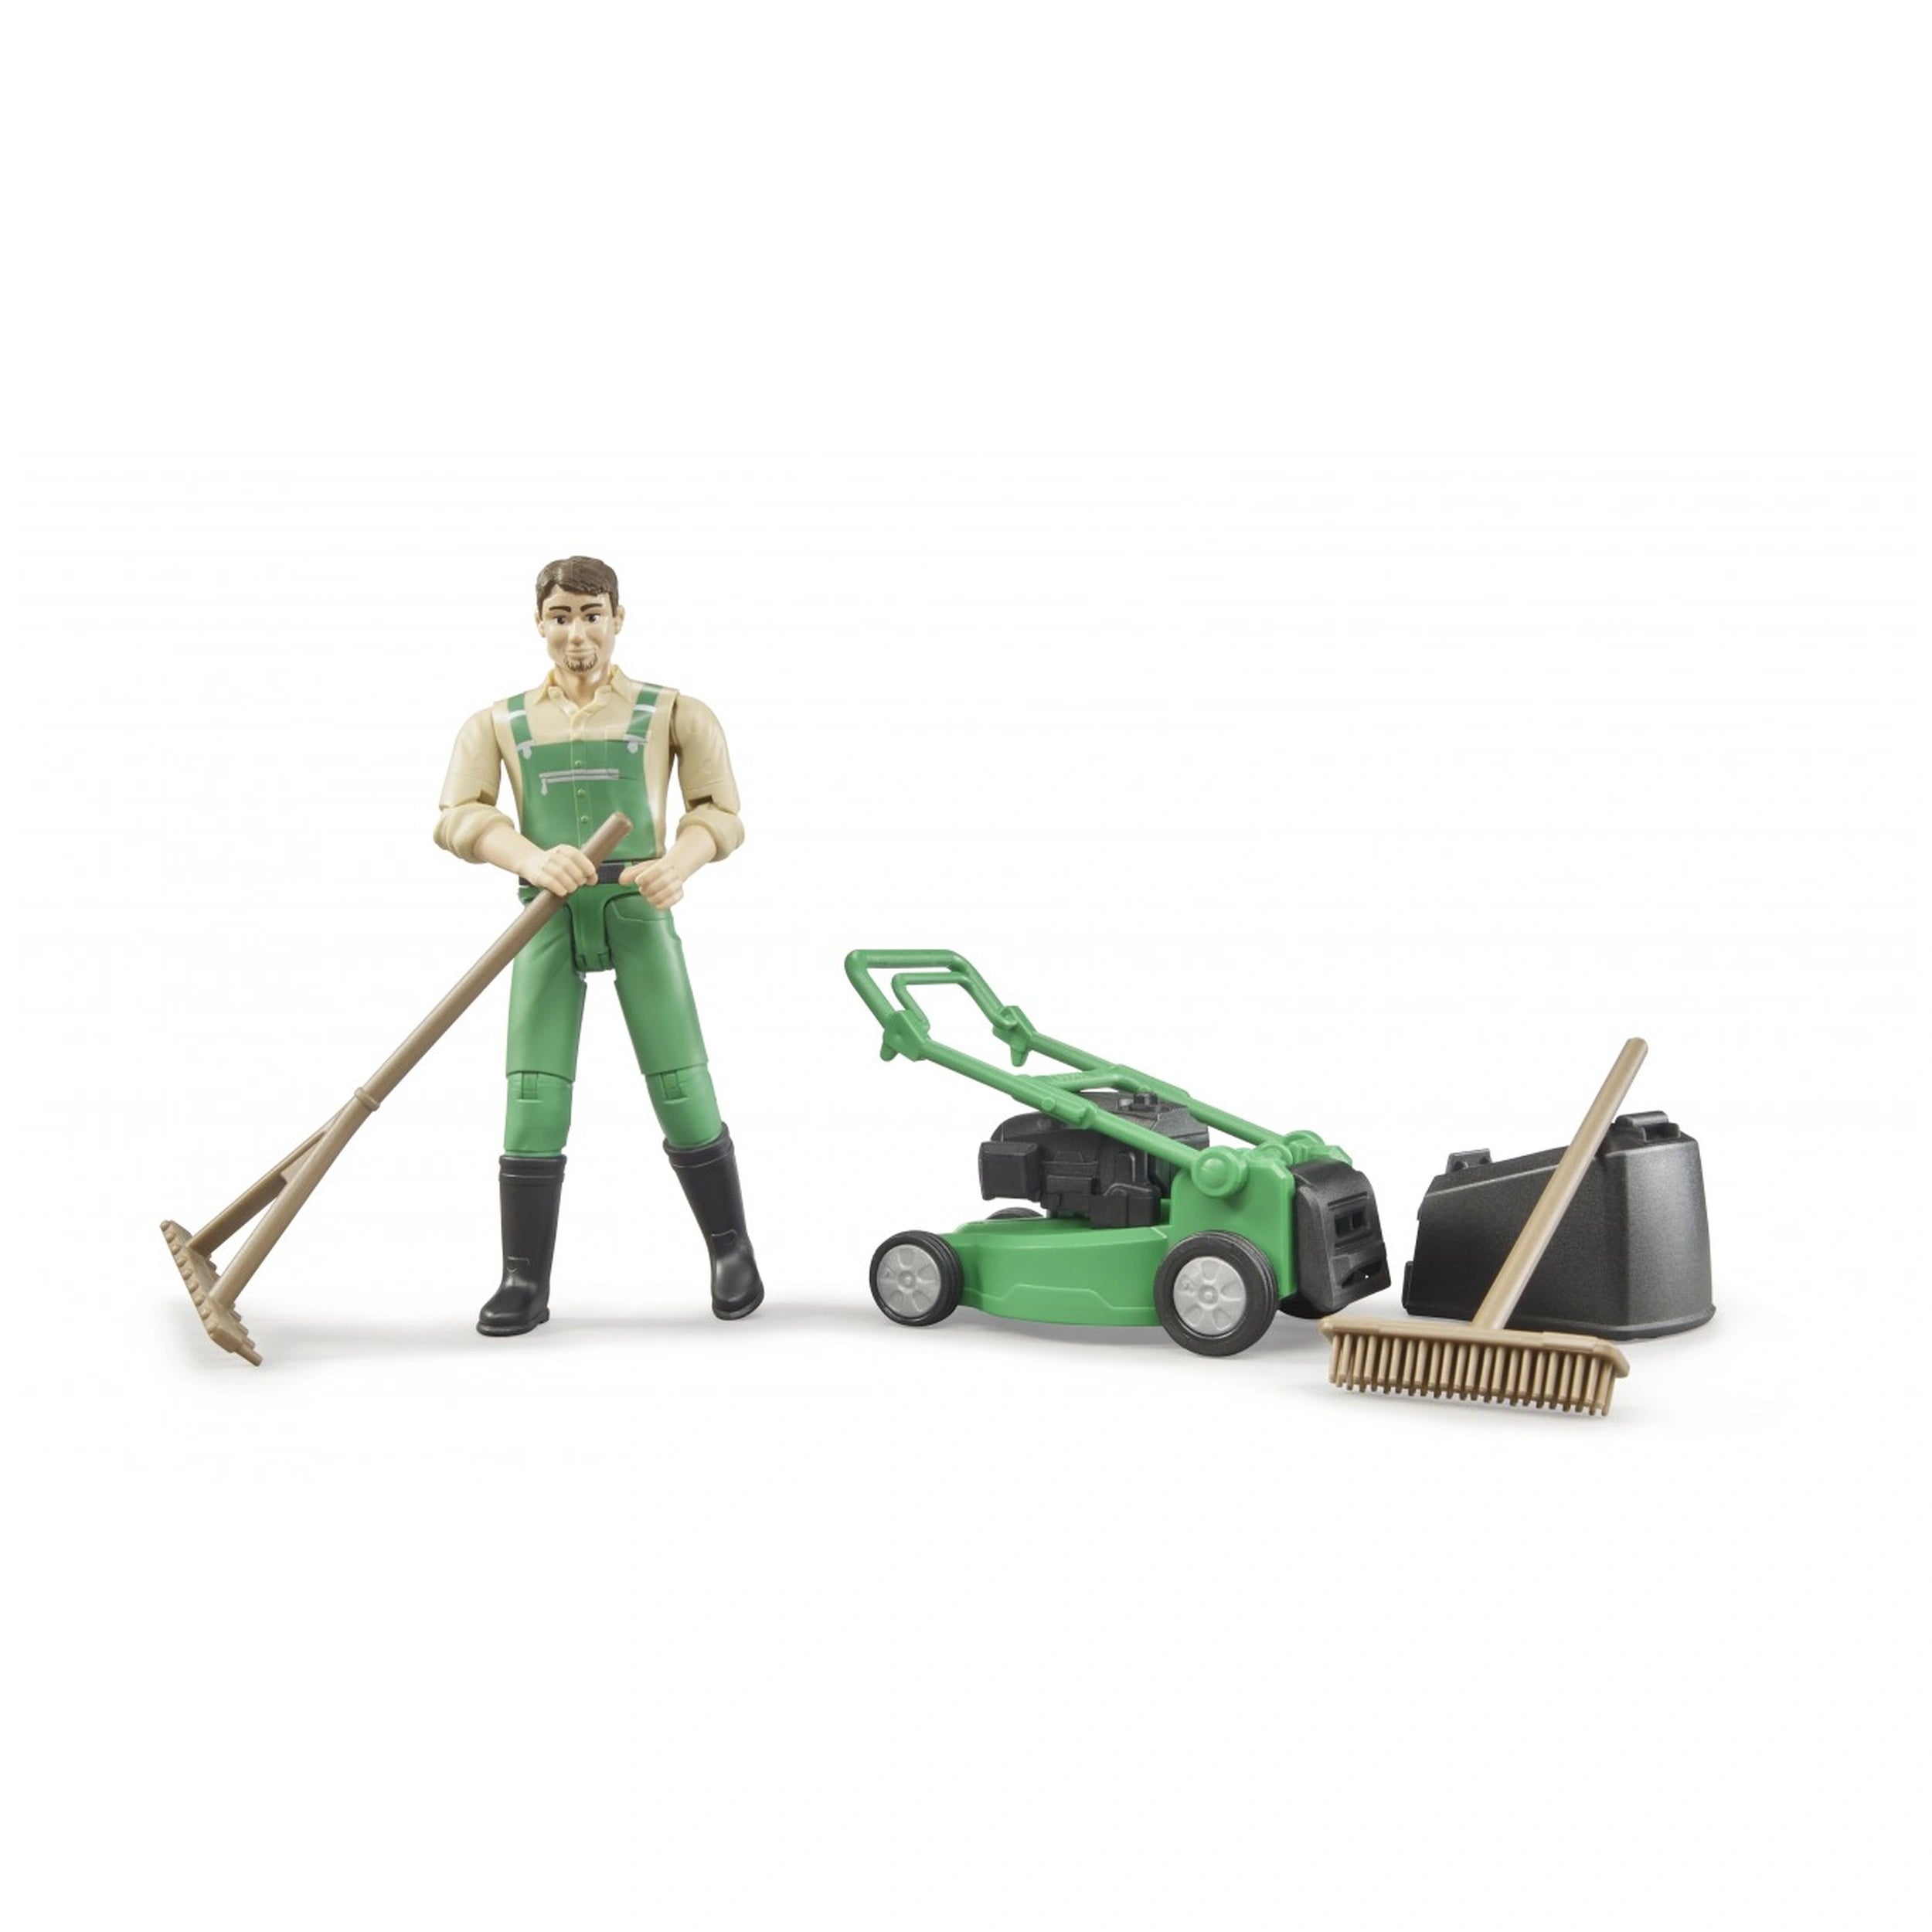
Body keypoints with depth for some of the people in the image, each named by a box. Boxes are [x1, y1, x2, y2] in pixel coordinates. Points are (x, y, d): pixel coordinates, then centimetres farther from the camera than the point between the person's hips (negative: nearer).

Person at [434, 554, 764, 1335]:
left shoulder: (669, 712, 12)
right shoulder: (499, 724, 14)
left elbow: (720, 811, 4)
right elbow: (459, 817, -1)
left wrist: (678, 862, -19)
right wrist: (533, 860, -21)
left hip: (638, 910, -1)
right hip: (548, 917, 1)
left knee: (683, 1090, -5)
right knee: (533, 1101, -6)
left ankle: (732, 1251, 13)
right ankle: (524, 1282, 4)